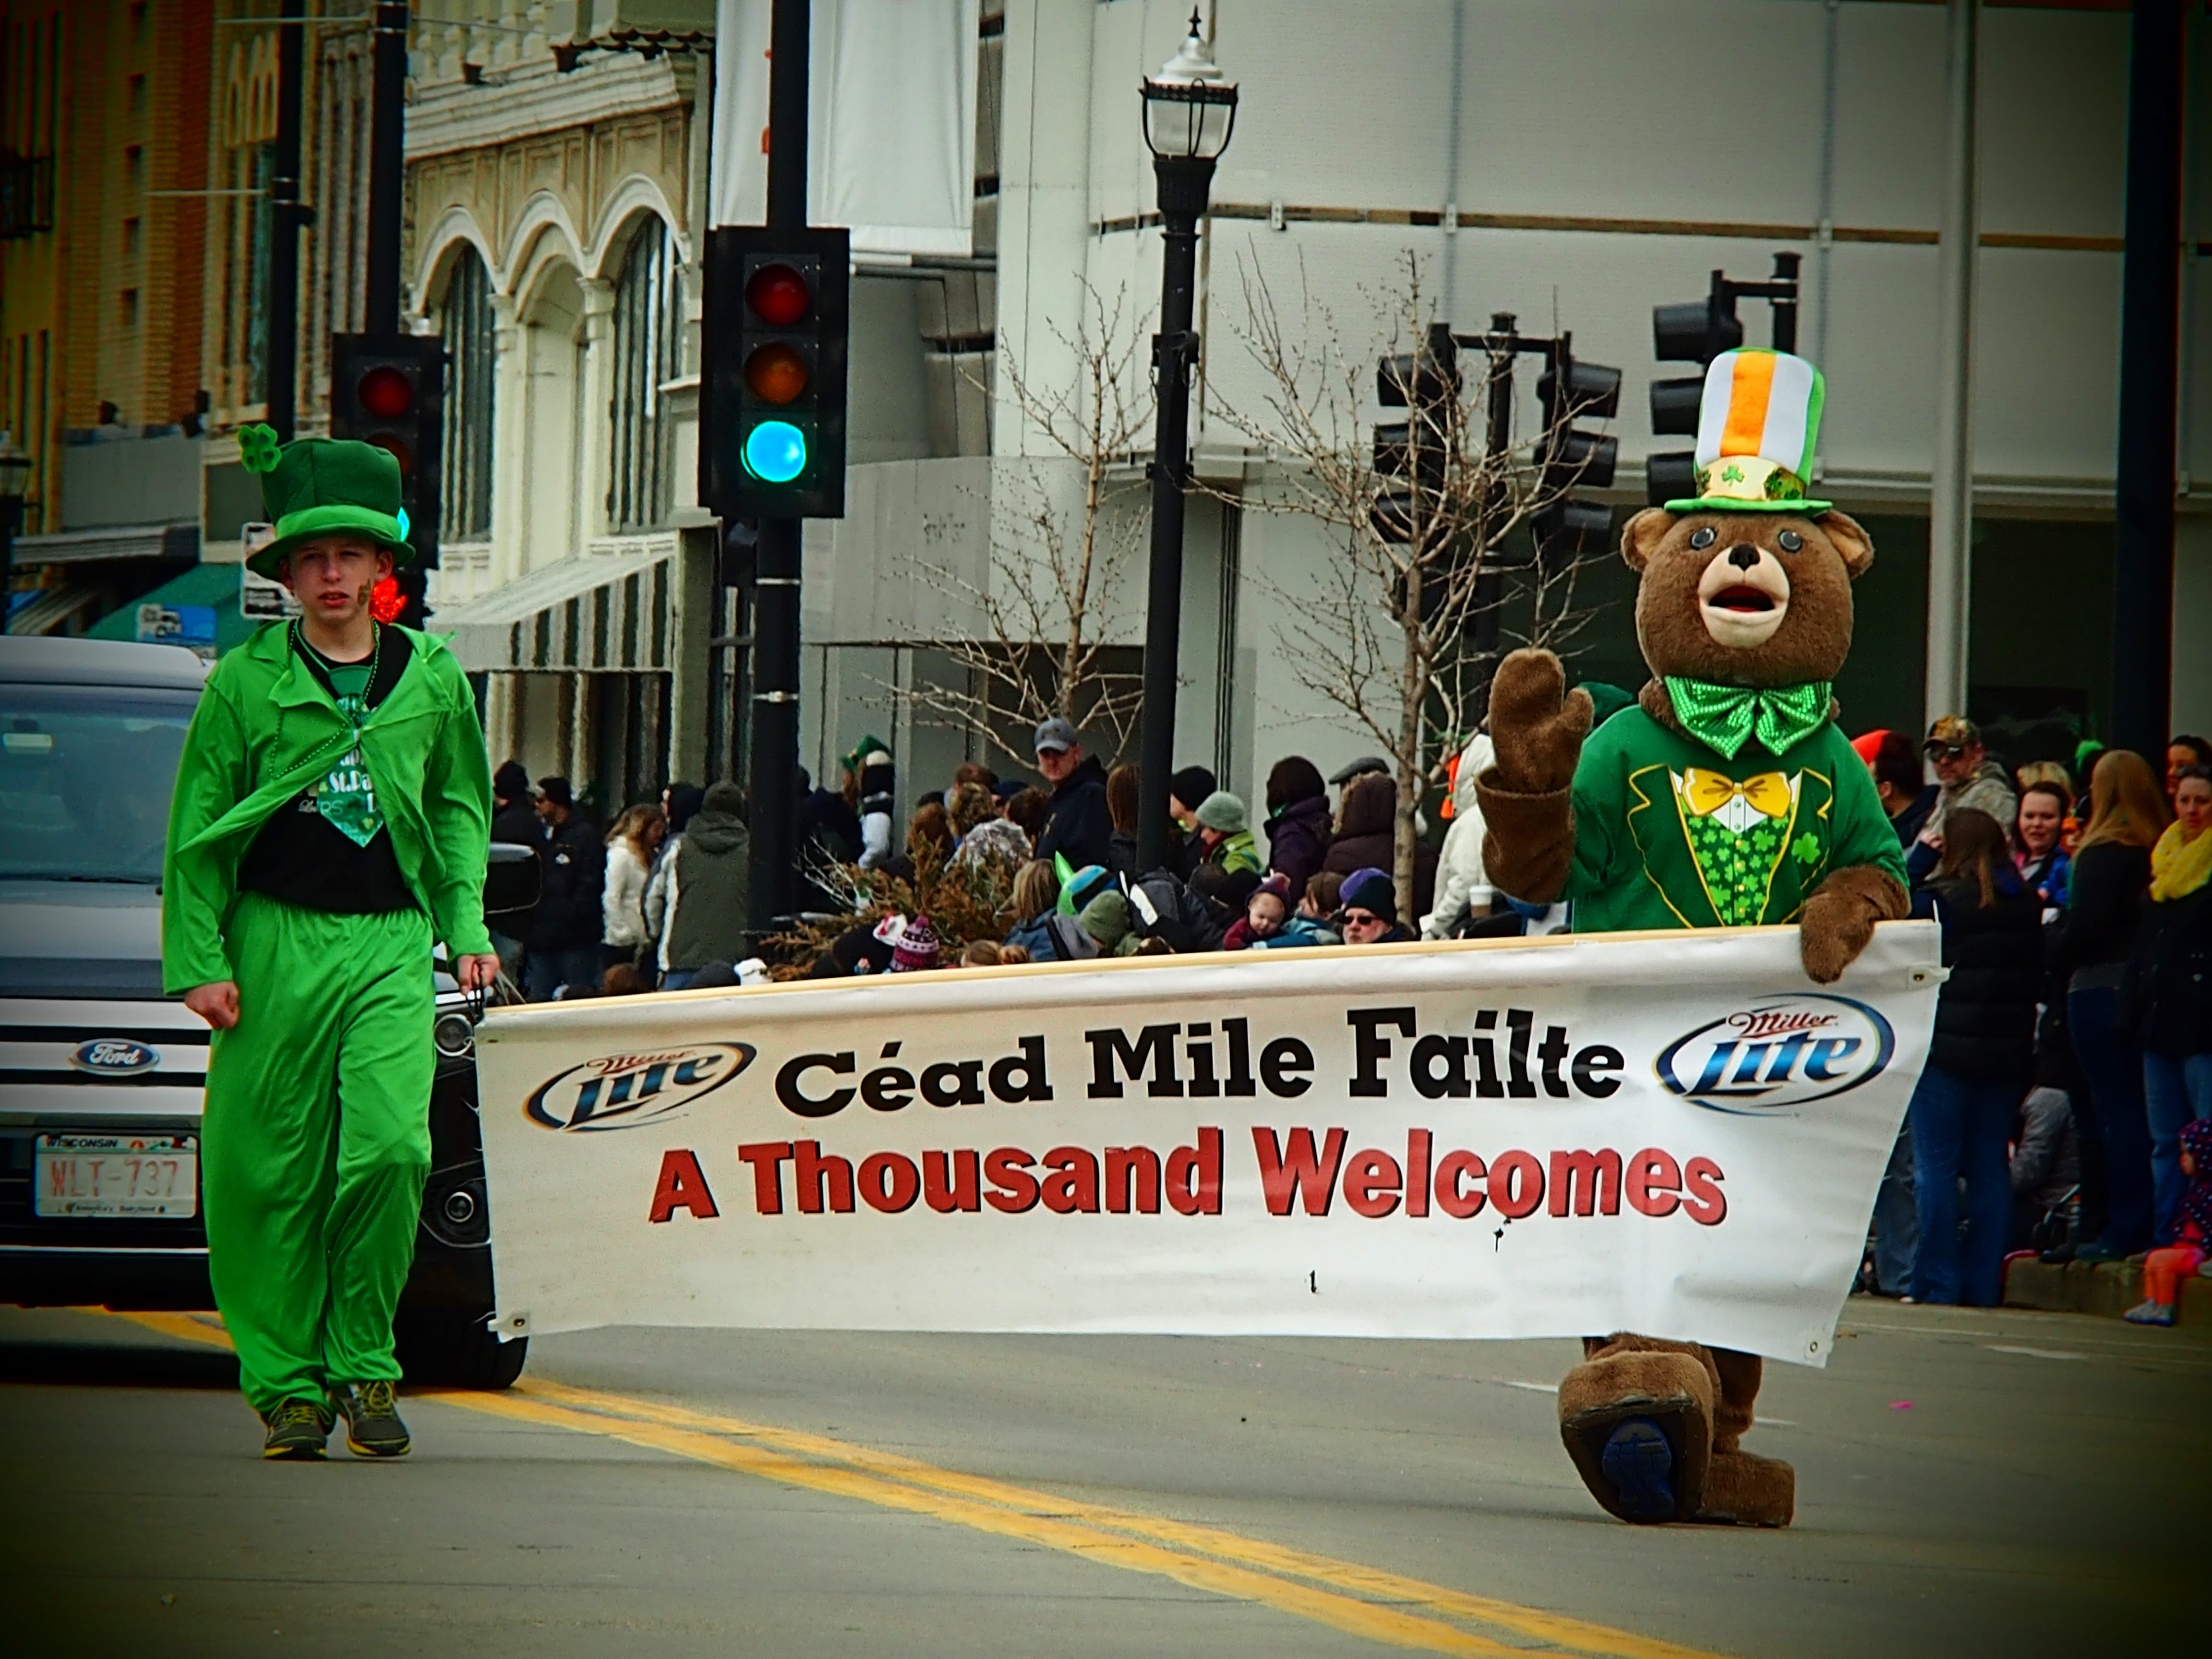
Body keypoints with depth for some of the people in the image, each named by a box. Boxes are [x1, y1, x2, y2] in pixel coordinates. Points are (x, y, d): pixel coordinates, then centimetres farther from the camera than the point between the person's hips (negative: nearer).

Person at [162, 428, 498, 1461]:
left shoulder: (431, 676, 11)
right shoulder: (246, 680, 4)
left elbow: (460, 806, 21)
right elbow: (197, 825, 5)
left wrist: (467, 926, 9)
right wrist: (198, 959, -2)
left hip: (391, 943, 1)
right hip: (276, 940, -1)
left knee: (393, 1146, -15)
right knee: (272, 1171, -1)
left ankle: (364, 1366, -1)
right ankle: (288, 1384, 8)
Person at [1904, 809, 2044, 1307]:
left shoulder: (1940, 900, -11)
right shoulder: (2027, 906, 6)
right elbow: (2038, 978, 14)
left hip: (1947, 1047, -5)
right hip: (2008, 1054, 5)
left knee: (1936, 1166, -1)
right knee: (1991, 1167, 9)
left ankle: (1938, 1282, -4)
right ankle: (1984, 1284, 9)